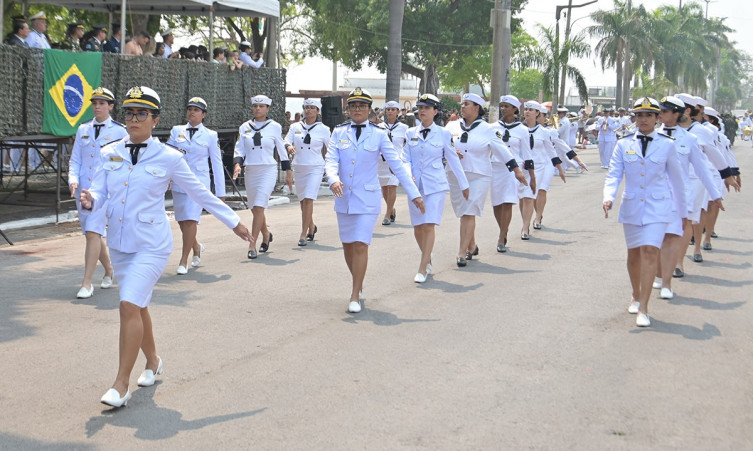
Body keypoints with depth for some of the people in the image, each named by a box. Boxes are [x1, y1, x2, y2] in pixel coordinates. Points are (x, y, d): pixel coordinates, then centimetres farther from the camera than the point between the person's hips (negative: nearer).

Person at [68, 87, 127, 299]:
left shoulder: (119, 131, -2)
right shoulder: (83, 129, 10)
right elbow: (75, 159, 12)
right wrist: (73, 179, -6)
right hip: (83, 189, 5)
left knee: (93, 233, -16)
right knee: (95, 234, 13)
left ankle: (87, 284, -13)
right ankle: (109, 270, 35)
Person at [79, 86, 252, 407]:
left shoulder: (168, 158, -5)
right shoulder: (110, 153, 5)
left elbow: (200, 193, 3)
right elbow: (100, 194, 2)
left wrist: (234, 222, 7)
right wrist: (89, 201, -23)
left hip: (151, 245, -5)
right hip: (119, 243, 5)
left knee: (130, 306, -17)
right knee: (137, 307, 16)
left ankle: (121, 385, -10)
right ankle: (153, 361, 39)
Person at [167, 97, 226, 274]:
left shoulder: (210, 135, 3)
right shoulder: (176, 131, 8)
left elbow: (217, 163, 4)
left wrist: (220, 192, 2)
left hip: (198, 181, -3)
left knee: (191, 220, -13)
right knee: (182, 221, 10)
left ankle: (184, 261, -7)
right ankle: (196, 247, 38)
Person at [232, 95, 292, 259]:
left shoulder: (275, 127, 0)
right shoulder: (245, 127, 6)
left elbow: (282, 150, 7)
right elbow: (239, 149, 5)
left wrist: (288, 173, 10)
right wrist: (237, 164, -15)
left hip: (268, 171, -4)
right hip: (251, 171, 4)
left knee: (259, 207, -14)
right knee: (254, 209, 12)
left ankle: (252, 246, -11)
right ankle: (266, 235, 38)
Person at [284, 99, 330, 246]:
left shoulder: (323, 129, 1)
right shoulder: (295, 127, 7)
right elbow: (286, 141, -3)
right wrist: (289, 147, -26)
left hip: (315, 167, -4)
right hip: (298, 167, 4)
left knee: (308, 199, -15)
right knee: (302, 201, 12)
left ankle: (303, 235, -13)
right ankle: (311, 227, 35)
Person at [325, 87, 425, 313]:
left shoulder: (378, 134, -2)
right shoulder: (339, 132, 3)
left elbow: (397, 164, -4)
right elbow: (330, 160, -6)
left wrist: (414, 193, -8)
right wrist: (334, 180, -28)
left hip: (367, 199, -3)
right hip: (344, 198, 3)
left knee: (361, 245, -10)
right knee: (348, 245, 11)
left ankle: (355, 296, -3)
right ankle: (358, 283, 34)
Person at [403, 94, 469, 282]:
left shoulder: (444, 134, 1)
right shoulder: (411, 133, 7)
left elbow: (453, 160, 7)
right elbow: (406, 160, 7)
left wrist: (464, 185, 11)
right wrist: (408, 175, -14)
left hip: (436, 185, -3)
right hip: (415, 185, 3)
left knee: (429, 226, -11)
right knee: (417, 228, 6)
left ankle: (422, 269, -7)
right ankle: (428, 259, 30)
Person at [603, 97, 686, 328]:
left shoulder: (667, 144, -2)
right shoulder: (624, 144, 2)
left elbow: (676, 178, 6)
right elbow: (614, 174, -2)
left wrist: (682, 210, 12)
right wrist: (608, 197, -21)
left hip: (658, 207, -2)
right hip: (631, 206, 2)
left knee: (650, 252, -14)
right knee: (634, 254, 13)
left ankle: (643, 309, -12)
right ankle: (636, 296, 36)